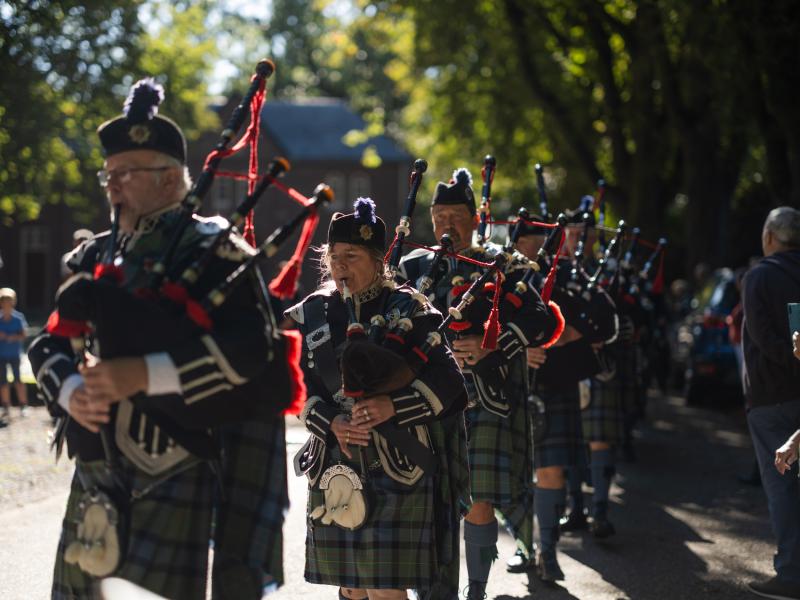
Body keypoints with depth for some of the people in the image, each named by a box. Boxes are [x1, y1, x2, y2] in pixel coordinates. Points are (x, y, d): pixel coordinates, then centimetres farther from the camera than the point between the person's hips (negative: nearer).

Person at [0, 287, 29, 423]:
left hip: (15, 354, -2)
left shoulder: (18, 318, -6)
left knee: (17, 380, -3)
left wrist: (14, 337, -21)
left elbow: (23, 335, -3)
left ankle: (23, 405, 8)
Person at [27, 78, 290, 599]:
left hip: (174, 473, -6)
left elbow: (251, 345, -16)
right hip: (96, 472, 7)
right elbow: (49, 343, 13)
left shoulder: (212, 250, -3)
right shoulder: (96, 256, 16)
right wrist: (70, 391, -10)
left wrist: (145, 375, -22)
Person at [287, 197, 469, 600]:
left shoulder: (408, 309, -2)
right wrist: (332, 422, -12)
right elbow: (300, 387, 7)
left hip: (397, 470, -4)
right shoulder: (312, 314, 8)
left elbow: (448, 383, -7)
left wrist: (394, 407, -21)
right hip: (335, 470, 4)